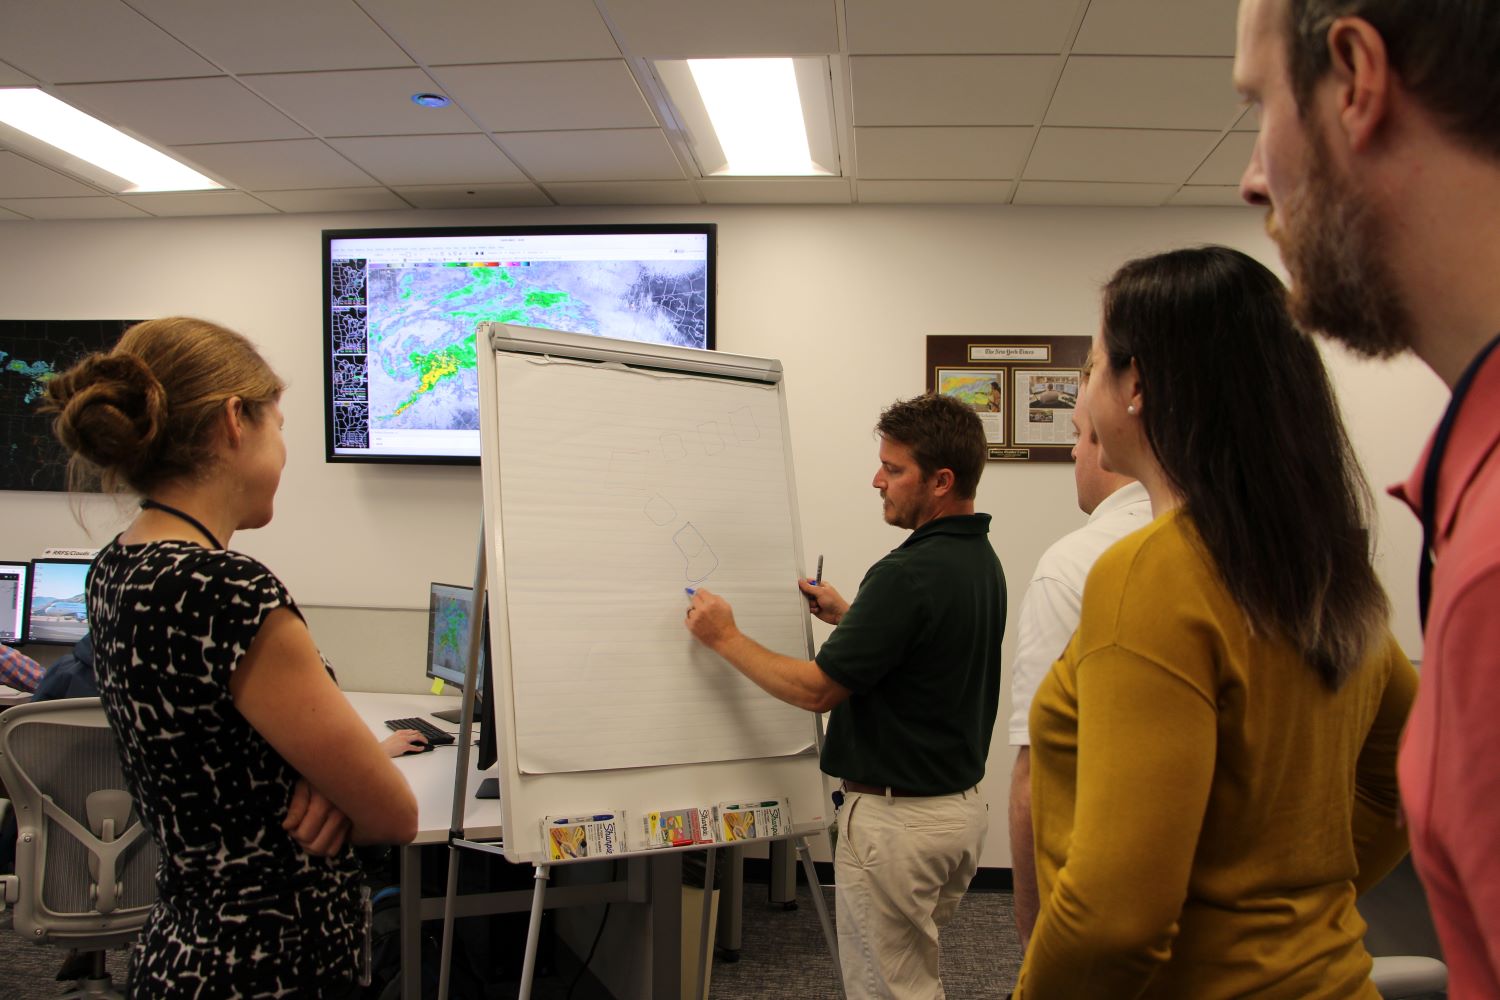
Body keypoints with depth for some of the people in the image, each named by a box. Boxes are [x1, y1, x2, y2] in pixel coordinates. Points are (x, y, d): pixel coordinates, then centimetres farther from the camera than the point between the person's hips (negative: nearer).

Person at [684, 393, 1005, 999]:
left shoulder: (907, 574, -24)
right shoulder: (982, 562, 5)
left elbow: (817, 689, -19)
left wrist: (725, 638, -8)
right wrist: (848, 616, 17)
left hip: (897, 814, -10)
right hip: (961, 806, 10)